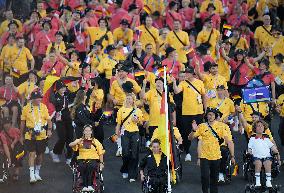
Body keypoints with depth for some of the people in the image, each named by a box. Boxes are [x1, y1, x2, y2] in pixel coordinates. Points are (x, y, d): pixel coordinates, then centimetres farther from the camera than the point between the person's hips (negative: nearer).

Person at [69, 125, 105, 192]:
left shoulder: (95, 141, 15)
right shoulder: (80, 140, 15)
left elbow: (101, 153, 14)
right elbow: (70, 145, -1)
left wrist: (101, 163, 3)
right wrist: (78, 141, -17)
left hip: (93, 159, 0)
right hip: (82, 160, 0)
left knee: (90, 166, -37)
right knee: (82, 167, -36)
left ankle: (90, 185, -36)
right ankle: (84, 186, -34)